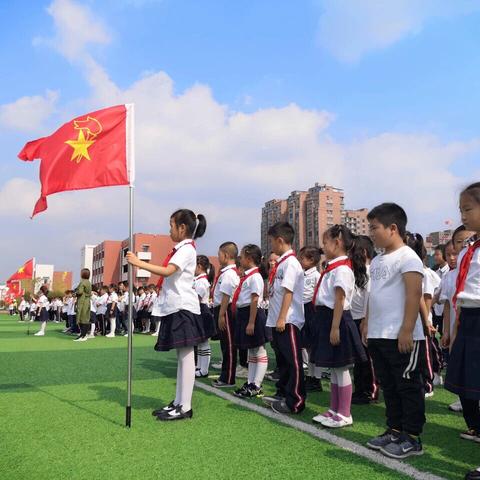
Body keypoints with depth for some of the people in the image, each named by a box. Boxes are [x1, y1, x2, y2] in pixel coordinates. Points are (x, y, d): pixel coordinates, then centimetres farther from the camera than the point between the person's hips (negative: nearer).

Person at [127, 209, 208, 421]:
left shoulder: (186, 248, -10)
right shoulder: (181, 249, 20)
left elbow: (168, 271, -25)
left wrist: (139, 263, -27)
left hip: (183, 308, -10)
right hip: (175, 308, 10)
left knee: (186, 356, -6)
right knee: (182, 357, 12)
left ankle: (185, 407, -2)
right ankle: (178, 402, 18)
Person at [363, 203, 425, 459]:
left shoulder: (407, 257, -12)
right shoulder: (377, 260, 14)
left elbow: (414, 295, -18)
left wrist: (407, 330, -22)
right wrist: (367, 324, 17)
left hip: (401, 337, -9)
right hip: (378, 336, 9)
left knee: (408, 387, 3)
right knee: (388, 386, 17)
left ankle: (412, 438, 14)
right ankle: (395, 431, 29)